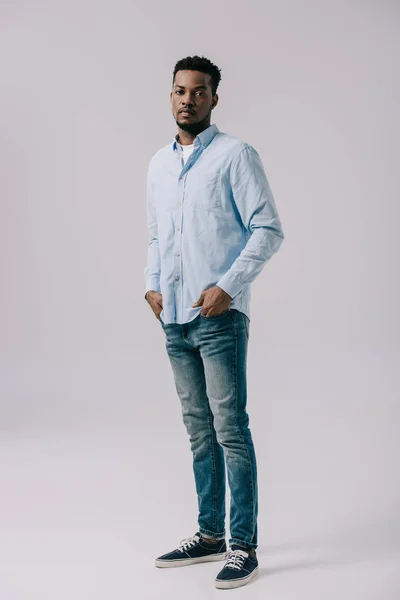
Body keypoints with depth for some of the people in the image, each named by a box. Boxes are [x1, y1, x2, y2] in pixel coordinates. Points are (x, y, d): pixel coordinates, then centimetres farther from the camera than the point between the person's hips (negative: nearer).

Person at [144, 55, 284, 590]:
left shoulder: (235, 155, -4)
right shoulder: (158, 164, 16)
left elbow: (269, 229, -8)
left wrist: (228, 286, -15)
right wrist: (152, 284, 8)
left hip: (219, 315, -6)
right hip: (174, 319, 6)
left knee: (231, 429, -5)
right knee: (199, 429, 12)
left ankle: (244, 546, 3)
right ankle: (210, 535, 22)